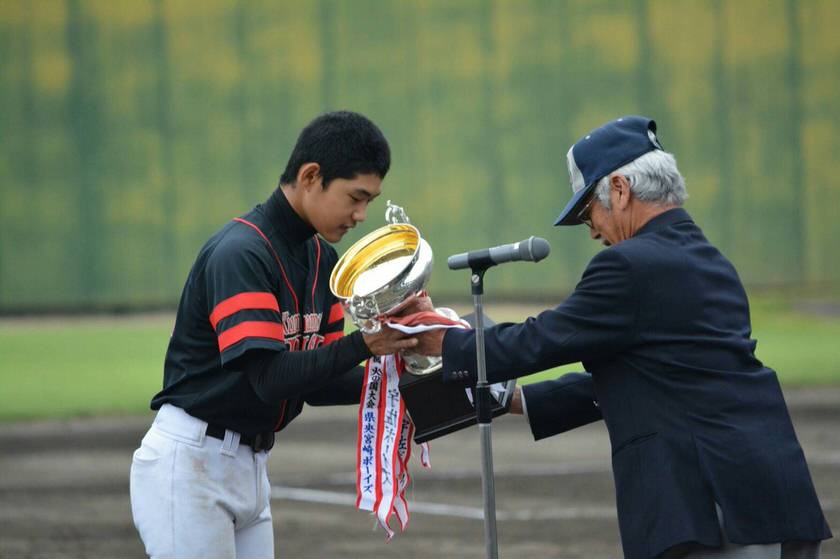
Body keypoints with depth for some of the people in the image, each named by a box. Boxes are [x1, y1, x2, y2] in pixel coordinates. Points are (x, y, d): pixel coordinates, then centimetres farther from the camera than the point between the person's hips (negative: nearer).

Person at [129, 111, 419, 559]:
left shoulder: (322, 258, 9)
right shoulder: (239, 253, -18)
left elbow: (315, 384, 10)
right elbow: (271, 378, -26)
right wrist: (362, 344, -31)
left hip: (250, 469, 9)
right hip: (190, 465, -9)